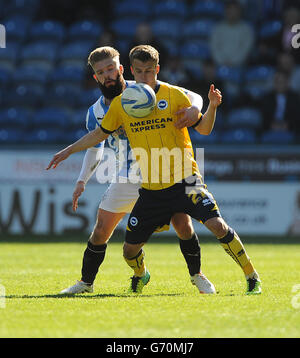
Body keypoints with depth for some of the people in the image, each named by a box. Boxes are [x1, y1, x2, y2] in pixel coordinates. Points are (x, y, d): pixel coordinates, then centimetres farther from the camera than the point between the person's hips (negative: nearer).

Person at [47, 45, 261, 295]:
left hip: (184, 181, -3)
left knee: (217, 225, -21)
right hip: (150, 189, 3)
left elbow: (203, 129, -1)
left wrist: (212, 107, -19)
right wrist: (68, 151, 18)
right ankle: (140, 275, 38)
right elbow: (100, 134, 20)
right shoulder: (121, 104, 5)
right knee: (130, 249, 2)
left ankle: (252, 277, -6)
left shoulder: (174, 95, -2)